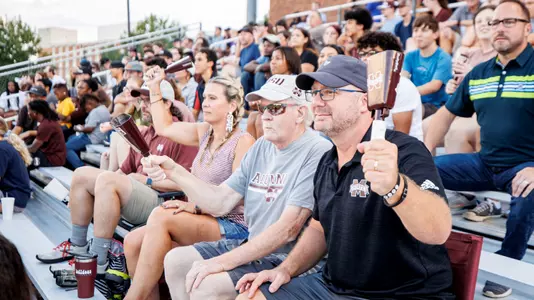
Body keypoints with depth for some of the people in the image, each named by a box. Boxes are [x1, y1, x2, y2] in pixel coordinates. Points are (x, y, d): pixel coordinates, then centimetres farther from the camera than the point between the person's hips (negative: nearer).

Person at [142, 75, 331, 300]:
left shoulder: (317, 153, -19)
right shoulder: (261, 147, 7)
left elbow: (288, 228, -25)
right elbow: (220, 203, 4)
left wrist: (223, 262, -26)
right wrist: (175, 172, -8)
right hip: (253, 246, 8)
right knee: (176, 261, 6)